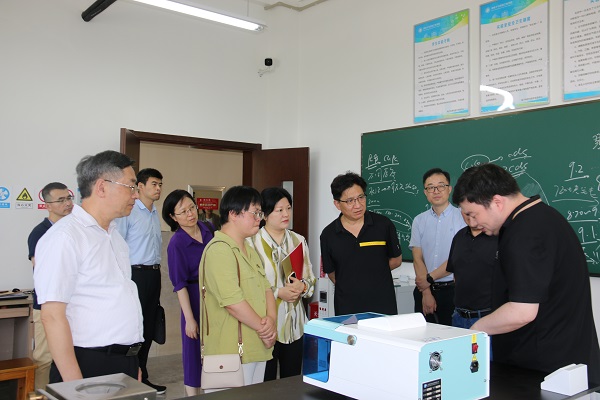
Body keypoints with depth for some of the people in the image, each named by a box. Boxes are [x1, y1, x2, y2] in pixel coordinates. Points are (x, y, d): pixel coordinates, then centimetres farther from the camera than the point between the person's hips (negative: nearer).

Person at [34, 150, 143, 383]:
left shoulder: (114, 235, 12)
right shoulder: (65, 236, -14)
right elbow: (52, 316, -18)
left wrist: (133, 362, 17)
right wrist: (74, 386, -20)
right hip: (90, 366, -7)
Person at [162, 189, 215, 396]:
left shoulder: (209, 230, 0)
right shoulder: (176, 243, -15)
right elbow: (180, 285, -14)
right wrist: (189, 319, -15)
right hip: (196, 299, -5)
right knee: (196, 350, 6)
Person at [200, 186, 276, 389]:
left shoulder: (249, 250, 16)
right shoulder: (219, 250, -16)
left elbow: (266, 288, 13)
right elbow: (232, 301, -23)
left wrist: (271, 319, -6)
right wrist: (263, 328, -12)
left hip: (258, 348, 9)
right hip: (232, 350, -9)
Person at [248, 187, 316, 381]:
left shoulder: (298, 240, 9)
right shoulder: (253, 242, -8)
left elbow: (311, 278, 12)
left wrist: (302, 286, -9)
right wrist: (278, 292, -18)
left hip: (294, 323, 5)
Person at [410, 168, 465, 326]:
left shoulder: (462, 217, -4)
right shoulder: (419, 221, 8)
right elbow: (417, 258, 2)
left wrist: (429, 278, -5)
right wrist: (426, 293, -6)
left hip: (452, 289, -3)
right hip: (424, 290, 3)